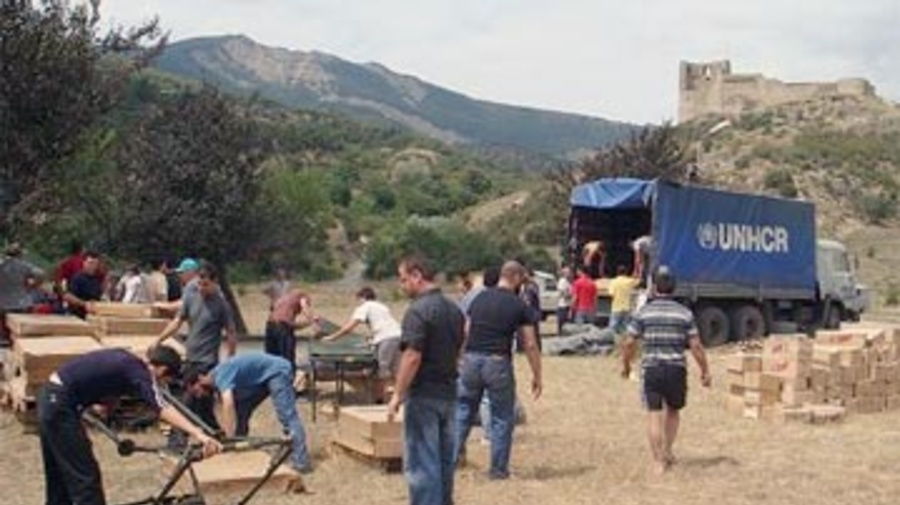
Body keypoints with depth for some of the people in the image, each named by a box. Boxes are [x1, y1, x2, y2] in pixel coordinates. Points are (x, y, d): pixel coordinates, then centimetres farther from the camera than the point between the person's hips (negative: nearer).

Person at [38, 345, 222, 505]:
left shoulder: (127, 360, 14)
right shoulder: (139, 373, -12)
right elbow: (164, 409, -28)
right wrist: (199, 434, -39)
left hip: (51, 398, 10)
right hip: (61, 405, -10)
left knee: (59, 473, 23)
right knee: (86, 477, -5)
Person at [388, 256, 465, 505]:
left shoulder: (418, 311, -18)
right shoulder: (454, 309, 10)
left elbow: (413, 357, -22)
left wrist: (397, 395, -17)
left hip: (423, 395, -8)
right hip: (449, 392, 8)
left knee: (421, 462, -2)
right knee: (444, 458, 17)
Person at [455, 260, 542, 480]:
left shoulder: (479, 299, 9)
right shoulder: (520, 306, -2)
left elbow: (465, 334, 11)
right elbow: (530, 345, -2)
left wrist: (460, 360, 21)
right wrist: (537, 376, 4)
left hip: (471, 361, 4)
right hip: (498, 363, -4)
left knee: (463, 412, 15)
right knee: (502, 418, 10)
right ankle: (498, 468, 14)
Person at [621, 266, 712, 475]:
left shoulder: (643, 312, -2)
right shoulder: (684, 313, 0)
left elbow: (629, 343, -3)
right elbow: (695, 346, -2)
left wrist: (626, 365, 13)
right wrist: (705, 370, 7)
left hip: (651, 369, -1)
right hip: (676, 369, 1)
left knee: (654, 415, 2)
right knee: (673, 411, 22)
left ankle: (659, 461, 0)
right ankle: (667, 451, 20)